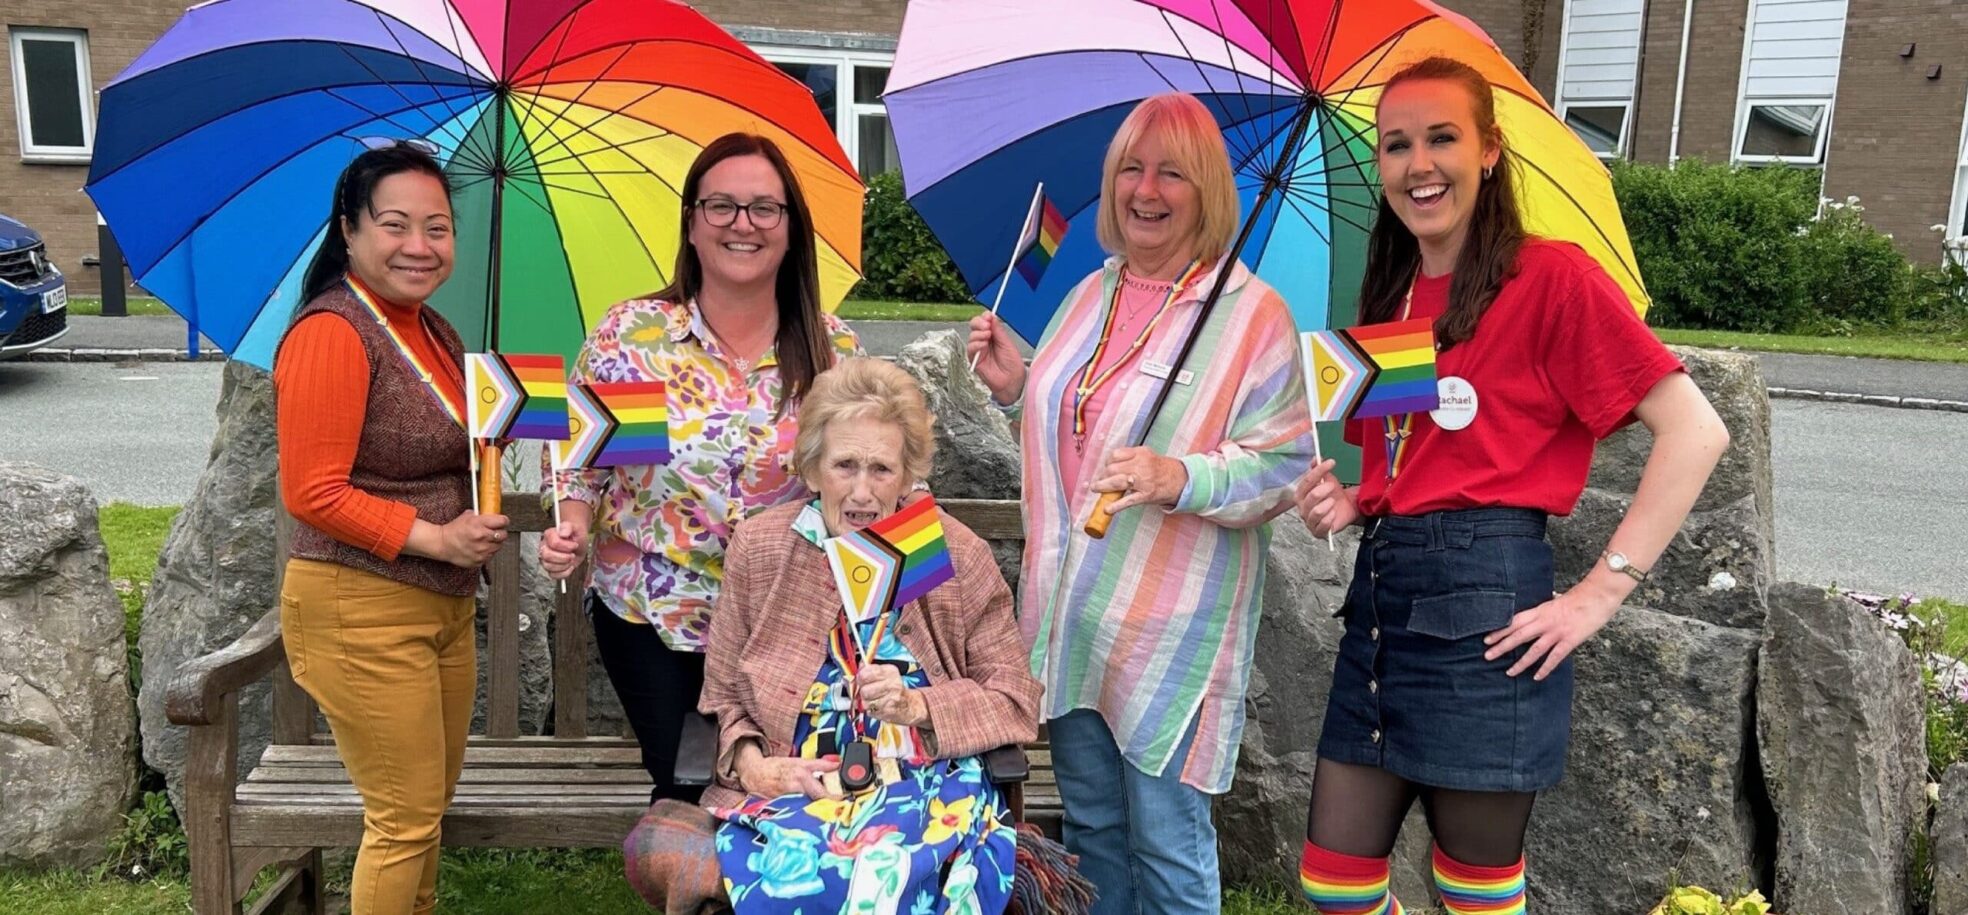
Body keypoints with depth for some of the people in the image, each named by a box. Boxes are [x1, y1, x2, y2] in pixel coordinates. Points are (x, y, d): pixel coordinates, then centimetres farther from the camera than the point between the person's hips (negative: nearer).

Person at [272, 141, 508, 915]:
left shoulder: (433, 330, 11)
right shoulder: (332, 332, -16)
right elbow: (311, 493, -19)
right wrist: (435, 537, -20)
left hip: (444, 606, 9)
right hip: (361, 612, -9)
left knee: (430, 806, 18)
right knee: (406, 819, 0)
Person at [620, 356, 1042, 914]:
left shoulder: (956, 557, -1)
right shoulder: (758, 549, 3)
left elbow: (1014, 703, 3)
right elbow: (724, 699, 11)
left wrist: (917, 706, -13)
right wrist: (752, 764, -9)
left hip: (926, 788, -2)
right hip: (794, 786, 2)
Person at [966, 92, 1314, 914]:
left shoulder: (1252, 313, -10)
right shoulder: (1091, 295, 10)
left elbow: (1284, 466, -14)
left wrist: (1181, 478, -29)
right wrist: (1016, 386, 3)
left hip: (1171, 630, -6)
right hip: (1070, 615, 6)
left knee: (1166, 844, 7)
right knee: (1090, 823, 20)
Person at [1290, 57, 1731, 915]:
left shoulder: (1550, 276, -6)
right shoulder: (1387, 300, 14)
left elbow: (1695, 431, -12)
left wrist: (1602, 590, -15)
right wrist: (1346, 504, 2)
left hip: (1483, 604, -6)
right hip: (1381, 594, 7)